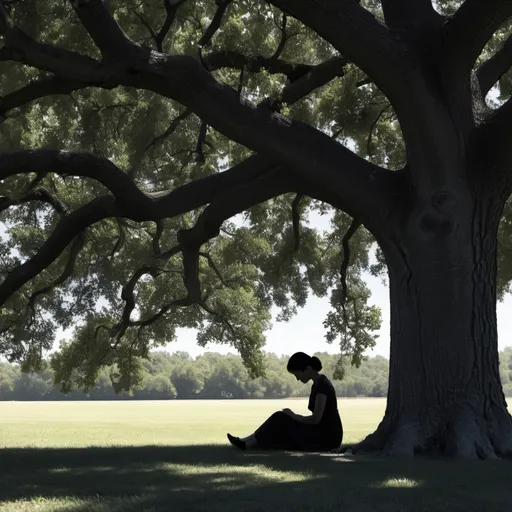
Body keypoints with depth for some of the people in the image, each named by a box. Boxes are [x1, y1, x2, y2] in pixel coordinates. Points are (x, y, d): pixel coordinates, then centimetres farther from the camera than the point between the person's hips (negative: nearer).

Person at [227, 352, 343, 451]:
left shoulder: (322, 384, -17)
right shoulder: (318, 383, 12)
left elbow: (316, 418, -21)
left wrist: (293, 416, -7)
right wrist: (294, 417, 7)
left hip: (327, 438, -9)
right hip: (322, 435, 9)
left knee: (280, 419, -8)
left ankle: (248, 443, 2)